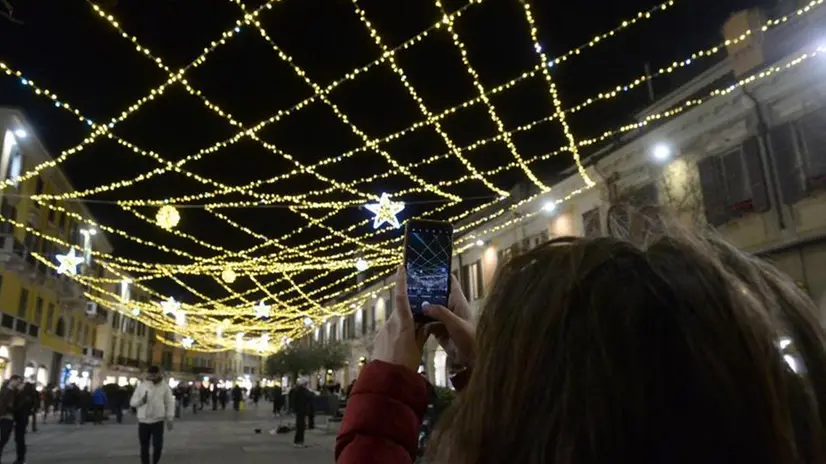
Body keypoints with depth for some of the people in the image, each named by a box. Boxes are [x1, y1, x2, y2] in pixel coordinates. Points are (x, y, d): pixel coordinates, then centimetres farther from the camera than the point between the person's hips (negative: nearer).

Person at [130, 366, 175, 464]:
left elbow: (170, 403, 2)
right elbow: (132, 402, 2)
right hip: (143, 421, 2)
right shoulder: (141, 386, 3)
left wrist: (169, 419, -3)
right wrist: (141, 400, -20)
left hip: (158, 421, -1)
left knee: (158, 446, -4)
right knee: (144, 447, 8)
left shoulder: (165, 387, 1)